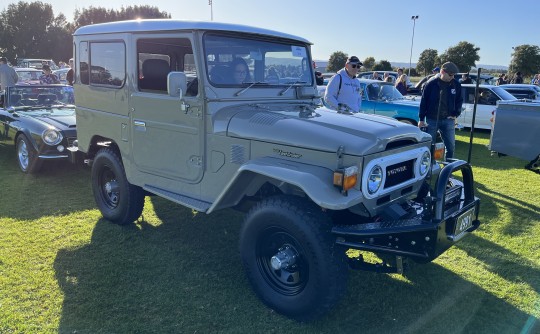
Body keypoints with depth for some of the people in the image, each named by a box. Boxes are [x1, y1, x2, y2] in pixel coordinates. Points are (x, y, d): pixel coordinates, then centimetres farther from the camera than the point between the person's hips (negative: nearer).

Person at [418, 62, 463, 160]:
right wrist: (421, 119, -5)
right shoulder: (431, 83, -8)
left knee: (451, 145, 5)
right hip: (432, 120, -3)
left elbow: (459, 100, 13)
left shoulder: (456, 84, 1)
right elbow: (423, 101, -5)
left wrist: (455, 114, 2)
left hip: (448, 120, 3)